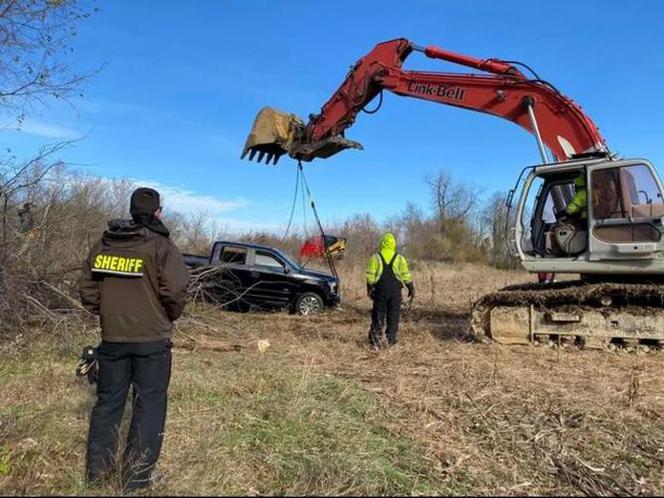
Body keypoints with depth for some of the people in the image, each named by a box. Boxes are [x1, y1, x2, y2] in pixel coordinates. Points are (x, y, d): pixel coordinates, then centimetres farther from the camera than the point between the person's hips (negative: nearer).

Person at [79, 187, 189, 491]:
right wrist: (171, 316, 1)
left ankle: (97, 469, 28)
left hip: (112, 337, 5)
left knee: (108, 400, 18)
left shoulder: (102, 244, 5)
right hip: (151, 339, -5)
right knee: (149, 403, 6)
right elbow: (174, 292, -18)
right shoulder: (161, 245, -12)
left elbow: (87, 289, 7)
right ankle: (137, 478, 12)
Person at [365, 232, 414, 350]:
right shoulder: (399, 259, 0)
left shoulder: (375, 258, -2)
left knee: (378, 315, 6)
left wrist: (369, 289, 6)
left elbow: (370, 276, -3)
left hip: (380, 291, 0)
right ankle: (391, 340, 11)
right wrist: (411, 289, 11)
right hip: (395, 292, 0)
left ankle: (375, 340, 0)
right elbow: (406, 276, 1)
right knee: (393, 315, 9)